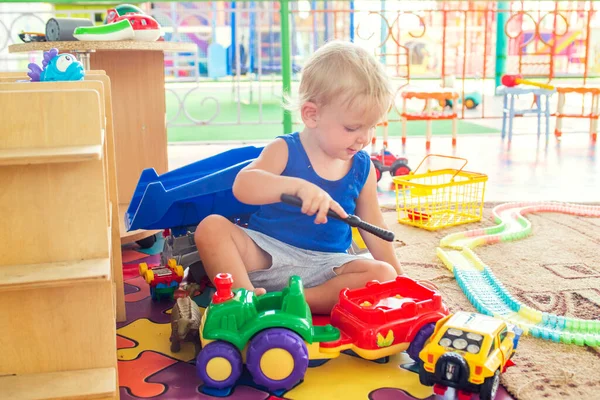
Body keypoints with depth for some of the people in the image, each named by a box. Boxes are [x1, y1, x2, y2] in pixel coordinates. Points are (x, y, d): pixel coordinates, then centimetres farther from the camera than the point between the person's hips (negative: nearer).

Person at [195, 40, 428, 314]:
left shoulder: (362, 167, 4)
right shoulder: (284, 150, -8)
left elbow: (372, 227, 14)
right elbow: (242, 186, -26)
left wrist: (396, 275, 11)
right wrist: (298, 186, -42)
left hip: (324, 265, 3)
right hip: (267, 253, -2)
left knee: (384, 275, -22)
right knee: (211, 227, -22)